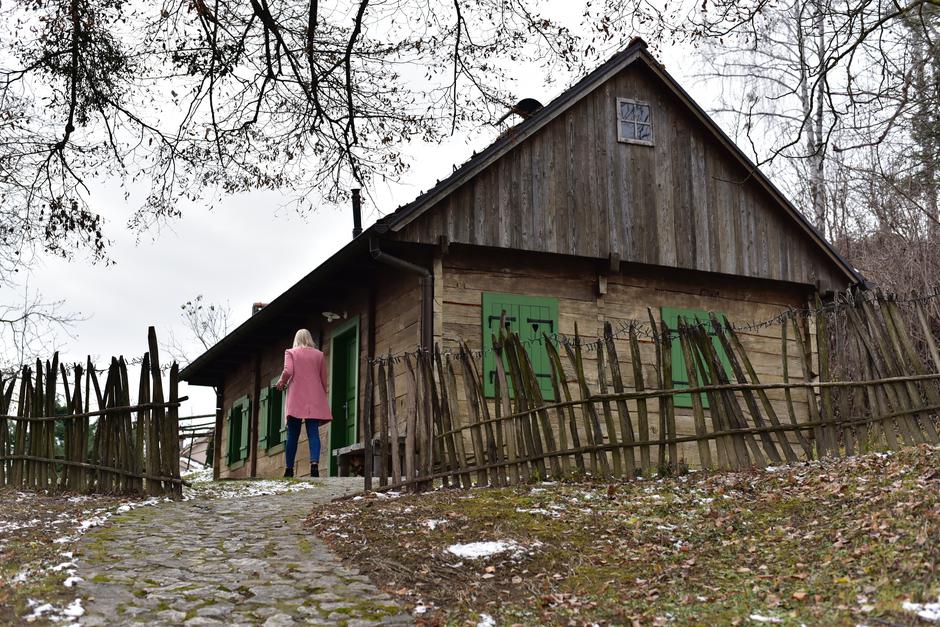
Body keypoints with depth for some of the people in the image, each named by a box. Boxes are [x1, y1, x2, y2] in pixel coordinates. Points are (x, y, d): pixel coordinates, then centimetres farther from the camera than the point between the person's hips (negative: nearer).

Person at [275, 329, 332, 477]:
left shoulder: (291, 352, 6)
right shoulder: (319, 355, 11)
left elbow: (288, 371, -10)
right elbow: (324, 379, 11)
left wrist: (281, 381, 9)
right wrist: (323, 396, 20)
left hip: (296, 398, -1)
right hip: (314, 398, 1)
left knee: (292, 435, 4)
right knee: (313, 433, -7)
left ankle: (289, 469, 2)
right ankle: (315, 463, -27)